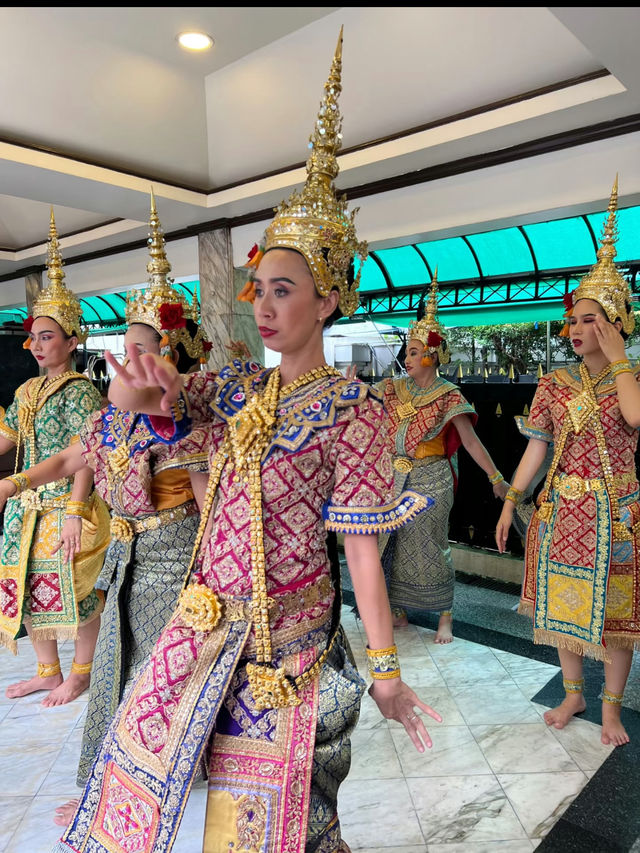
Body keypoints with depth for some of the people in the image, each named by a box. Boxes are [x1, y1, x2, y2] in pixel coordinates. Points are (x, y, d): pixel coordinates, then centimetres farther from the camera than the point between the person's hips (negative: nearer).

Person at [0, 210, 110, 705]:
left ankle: (81, 673, 22)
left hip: (67, 505, -8)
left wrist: (75, 511, -23)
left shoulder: (80, 390, -11)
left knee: (74, 588, 2)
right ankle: (48, 671, 32)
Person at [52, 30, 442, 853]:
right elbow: (137, 400, 1)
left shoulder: (351, 409, -15)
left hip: (285, 633, -5)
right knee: (145, 738, 22)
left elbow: (361, 547, -15)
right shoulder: (236, 385, 2)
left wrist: (387, 673, -13)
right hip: (207, 615, 5)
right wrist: (143, 382, -23)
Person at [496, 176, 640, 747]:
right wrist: (511, 502, 0)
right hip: (562, 508, 3)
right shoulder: (555, 383, 2)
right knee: (564, 602, 12)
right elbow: (536, 448, 3)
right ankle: (573, 694, 33)